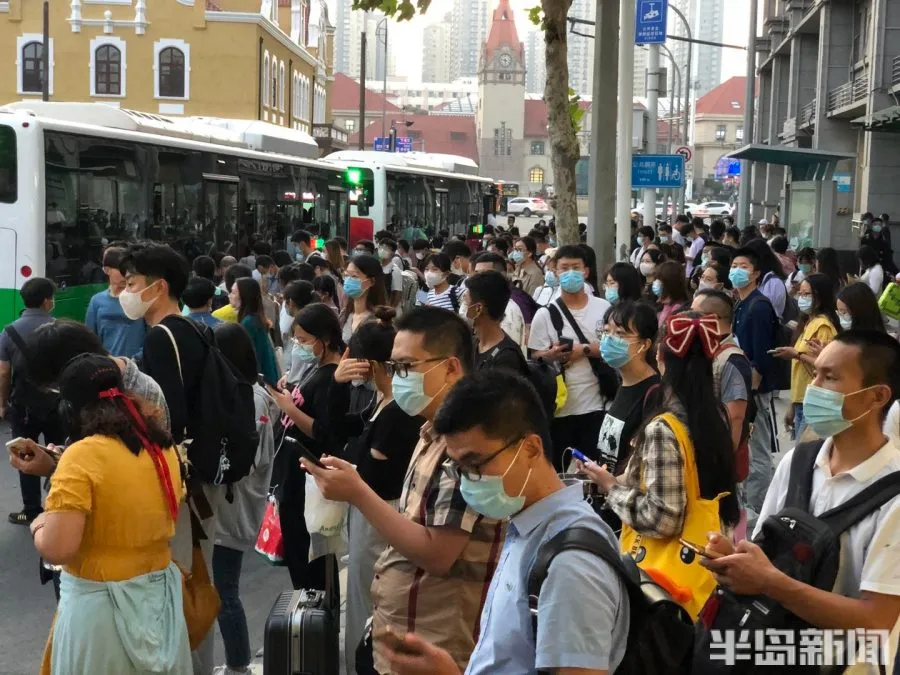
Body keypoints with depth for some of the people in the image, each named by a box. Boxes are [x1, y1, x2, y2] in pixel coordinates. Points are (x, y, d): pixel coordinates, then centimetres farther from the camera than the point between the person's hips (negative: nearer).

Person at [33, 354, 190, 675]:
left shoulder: (82, 456, -19)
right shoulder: (163, 448, 1)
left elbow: (57, 550, -23)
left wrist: (39, 526, -1)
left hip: (101, 603, -6)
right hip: (160, 595, 6)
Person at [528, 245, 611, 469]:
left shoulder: (603, 308, 4)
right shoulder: (545, 314, 0)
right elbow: (535, 357, -1)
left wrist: (585, 349, -11)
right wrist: (552, 355, -21)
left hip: (595, 404, 1)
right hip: (560, 406, -1)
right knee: (561, 468, 6)